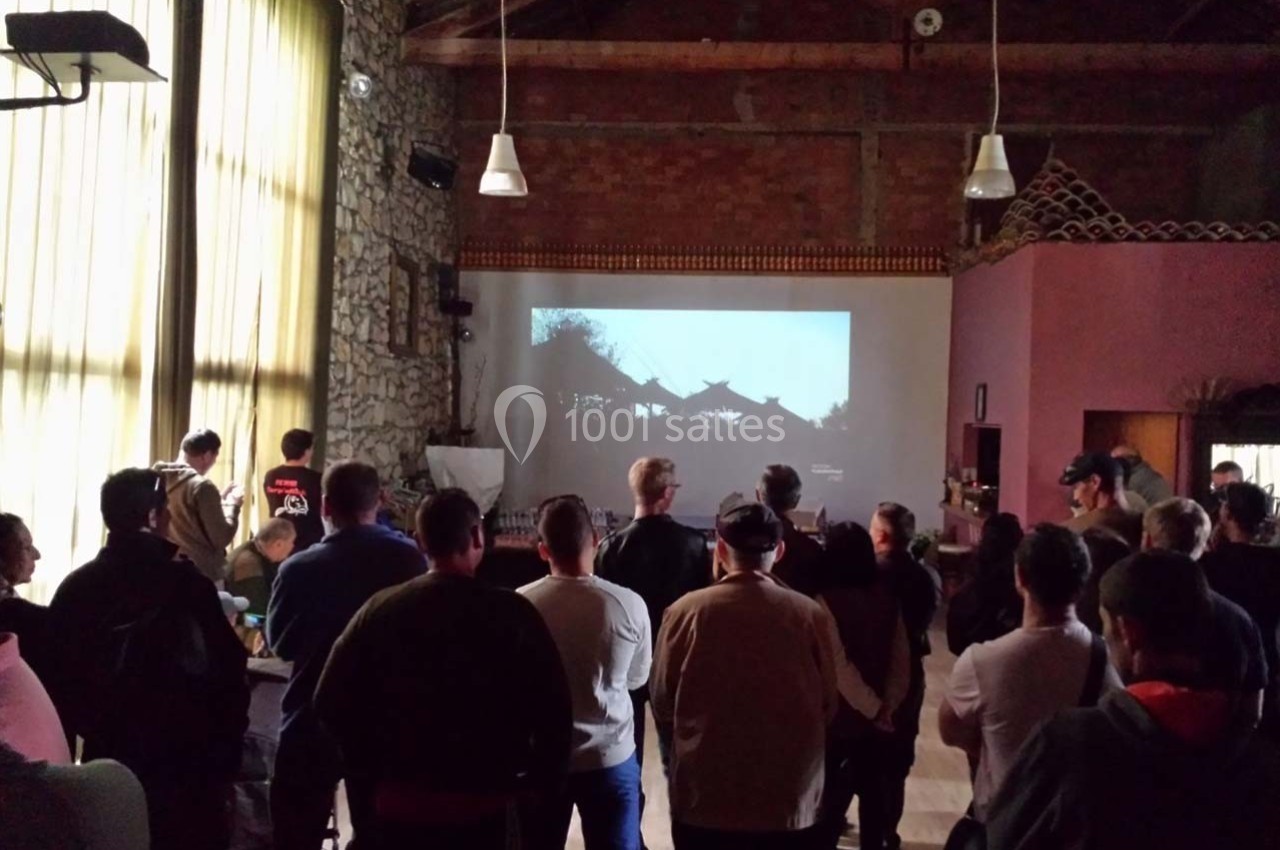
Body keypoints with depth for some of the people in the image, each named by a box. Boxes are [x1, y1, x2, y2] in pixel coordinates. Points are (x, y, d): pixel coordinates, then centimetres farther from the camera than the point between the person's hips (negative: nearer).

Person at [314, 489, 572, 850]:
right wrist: (543, 782, 0)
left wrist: (370, 772, 10)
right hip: (485, 804, -2)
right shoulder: (511, 612, -12)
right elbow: (553, 707, -14)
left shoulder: (380, 609, -4)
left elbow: (332, 700, -1)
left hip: (399, 801, 3)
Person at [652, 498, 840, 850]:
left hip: (703, 800, 0)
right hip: (791, 802, 1)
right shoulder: (812, 616, -11)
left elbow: (662, 703, -2)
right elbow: (830, 705, 0)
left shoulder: (685, 611, -12)